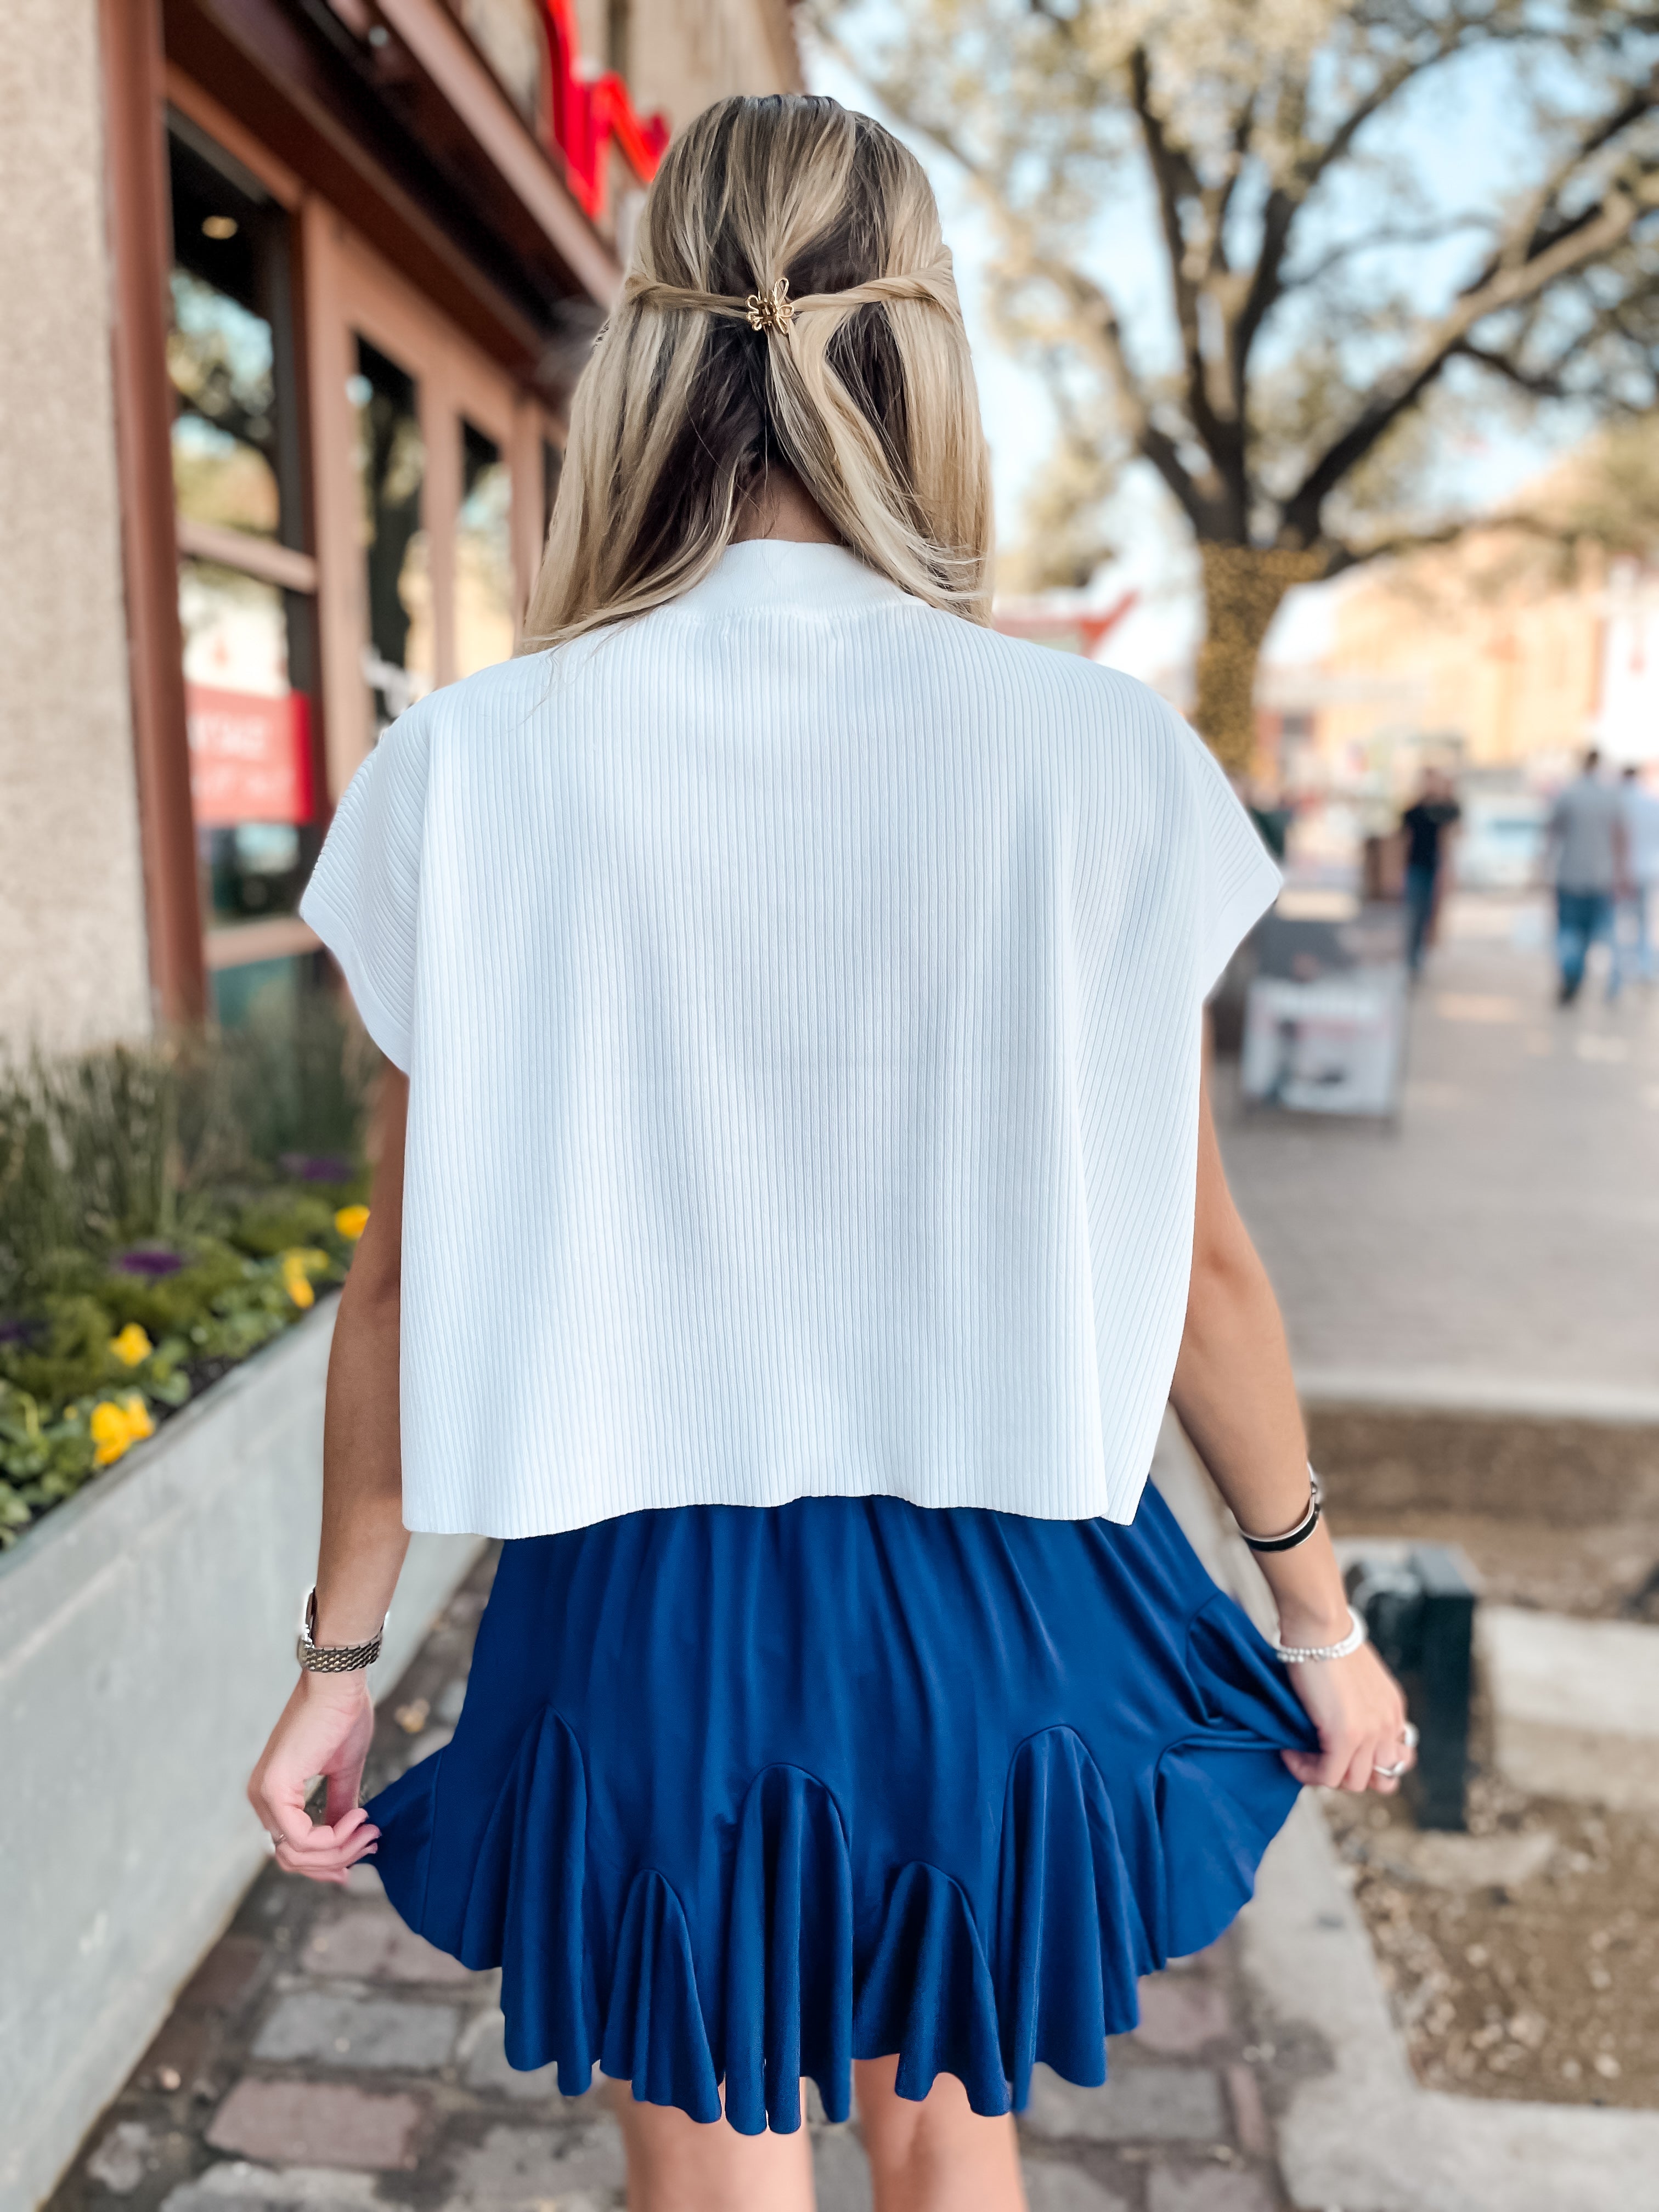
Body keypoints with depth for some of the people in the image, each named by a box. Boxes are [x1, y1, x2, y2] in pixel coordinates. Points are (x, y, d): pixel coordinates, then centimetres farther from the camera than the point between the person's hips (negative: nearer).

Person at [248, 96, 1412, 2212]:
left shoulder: (474, 769, -11)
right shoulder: (1099, 757, -11)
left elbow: (403, 1284, -5)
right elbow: (1198, 1260, -5)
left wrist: (338, 1658, 9)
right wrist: (1317, 1615, 11)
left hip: (646, 1614, 0)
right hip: (990, 1592, 1)